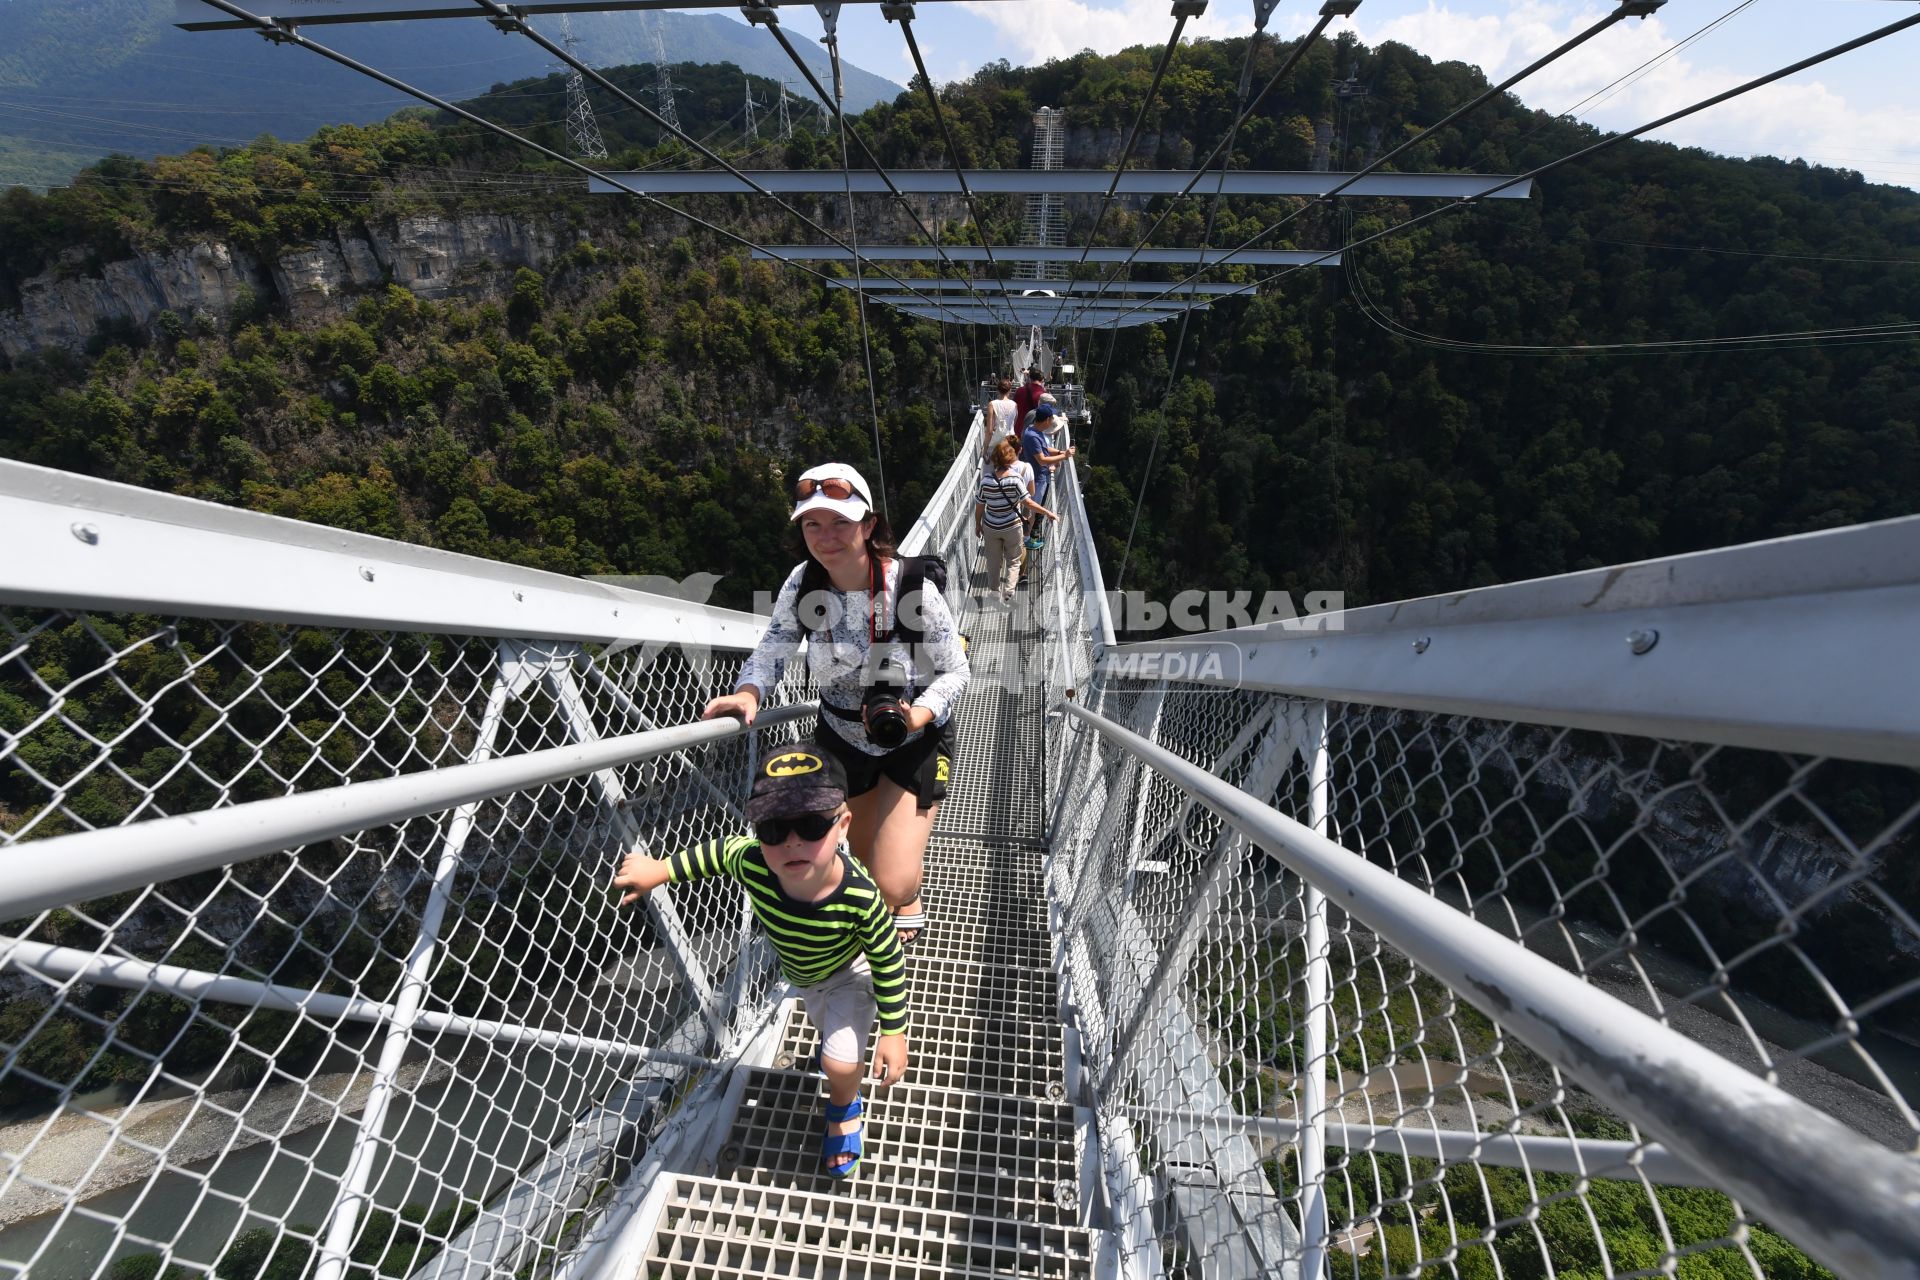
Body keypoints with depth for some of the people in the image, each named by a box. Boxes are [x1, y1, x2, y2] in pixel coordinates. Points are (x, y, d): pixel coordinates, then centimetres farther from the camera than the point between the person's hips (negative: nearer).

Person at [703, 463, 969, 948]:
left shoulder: (914, 589, -27)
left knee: (893, 884, -10)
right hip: (842, 737, 4)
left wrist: (917, 716, -35)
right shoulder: (803, 582, -16)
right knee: (862, 852, 26)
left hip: (916, 740, -4)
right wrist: (748, 692, -29)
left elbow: (955, 671, -18)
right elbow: (774, 647, -8)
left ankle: (909, 900, 30)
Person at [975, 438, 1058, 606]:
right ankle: (1008, 593, 5)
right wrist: (1048, 513, -14)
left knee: (993, 561, 19)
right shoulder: (1015, 478, -18)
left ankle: (994, 591, 34)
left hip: (990, 527, 2)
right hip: (1012, 527, -2)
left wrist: (978, 525, 9)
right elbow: (1028, 502, -22)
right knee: (1013, 561, 15)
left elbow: (979, 505, -4)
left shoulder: (986, 479, -11)